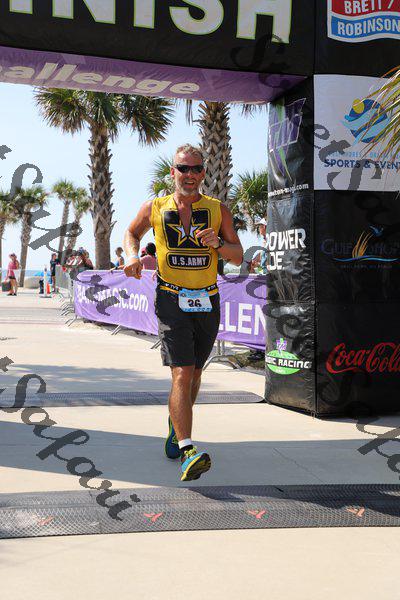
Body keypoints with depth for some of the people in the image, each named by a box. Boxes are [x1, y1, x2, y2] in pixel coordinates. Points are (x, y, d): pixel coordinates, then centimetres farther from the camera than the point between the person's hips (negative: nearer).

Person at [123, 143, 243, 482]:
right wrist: (133, 255, 1)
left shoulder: (219, 210, 4)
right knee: (181, 373, -16)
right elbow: (132, 232, 22)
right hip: (172, 301, -3)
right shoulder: (154, 209, 3)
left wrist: (217, 242, -15)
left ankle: (176, 424, 42)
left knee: (194, 373, 15)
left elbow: (238, 257, 6)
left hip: (208, 303, 3)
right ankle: (188, 453, -23)